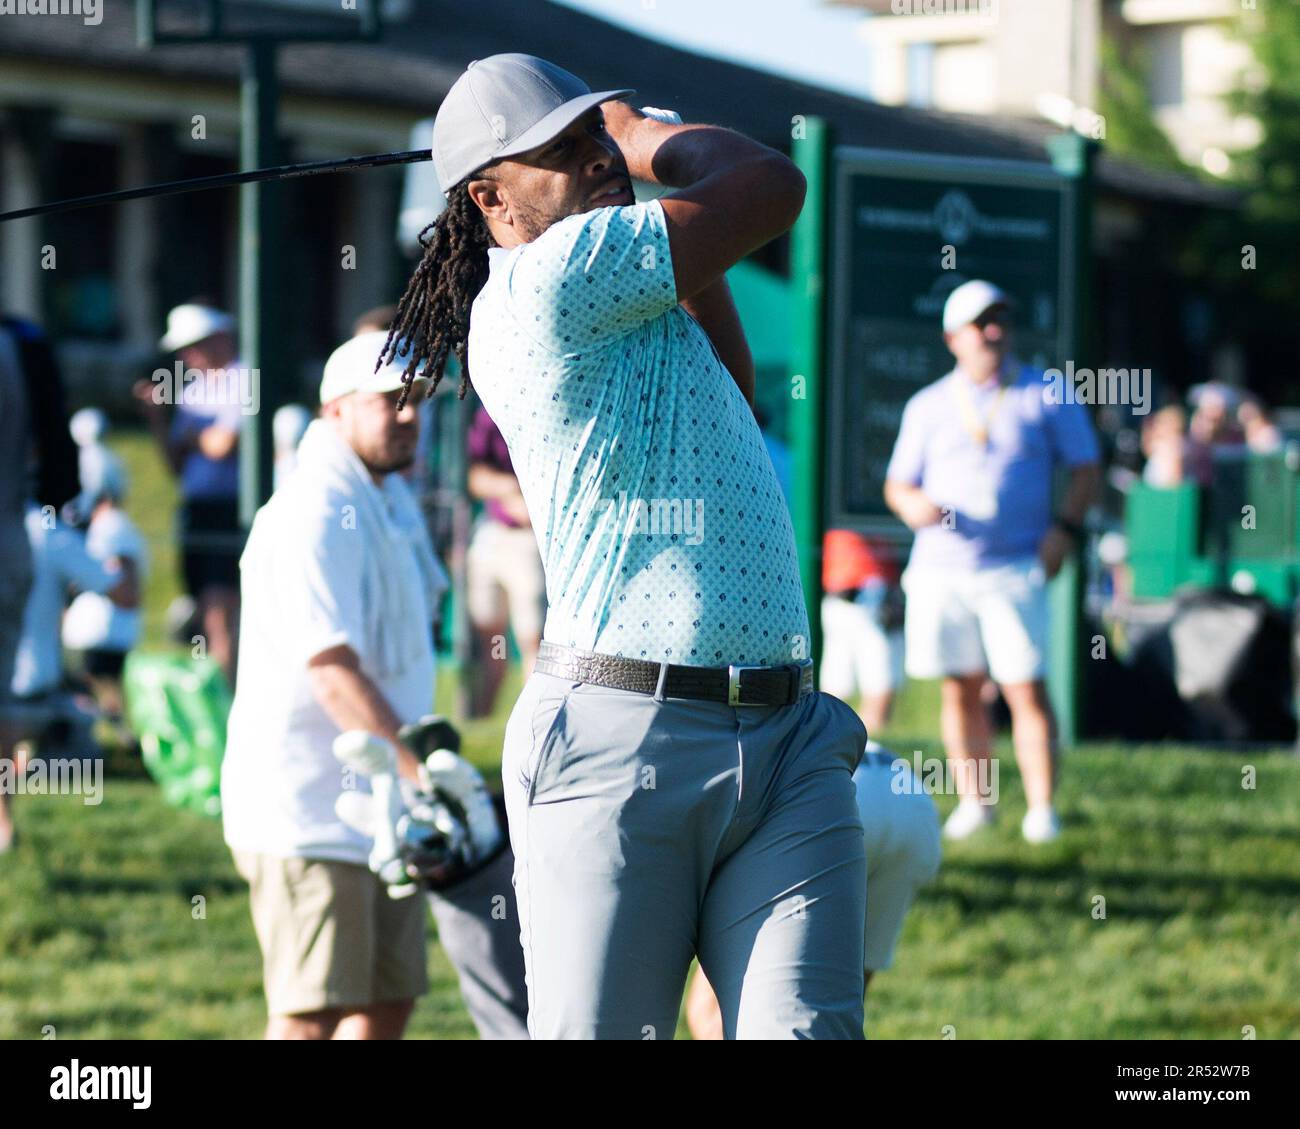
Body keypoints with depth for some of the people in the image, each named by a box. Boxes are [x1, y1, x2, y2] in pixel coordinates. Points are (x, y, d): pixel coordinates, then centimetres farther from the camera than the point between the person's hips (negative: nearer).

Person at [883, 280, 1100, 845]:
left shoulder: (1046, 396, 6)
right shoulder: (928, 406, 12)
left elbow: (1085, 469, 7)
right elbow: (898, 483, 15)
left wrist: (1065, 527, -9)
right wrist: (912, 504, -9)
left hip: (1015, 568, -3)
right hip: (940, 567, 3)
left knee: (1026, 689, -9)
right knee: (960, 688, 5)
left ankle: (1041, 806, -6)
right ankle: (973, 800, 14)